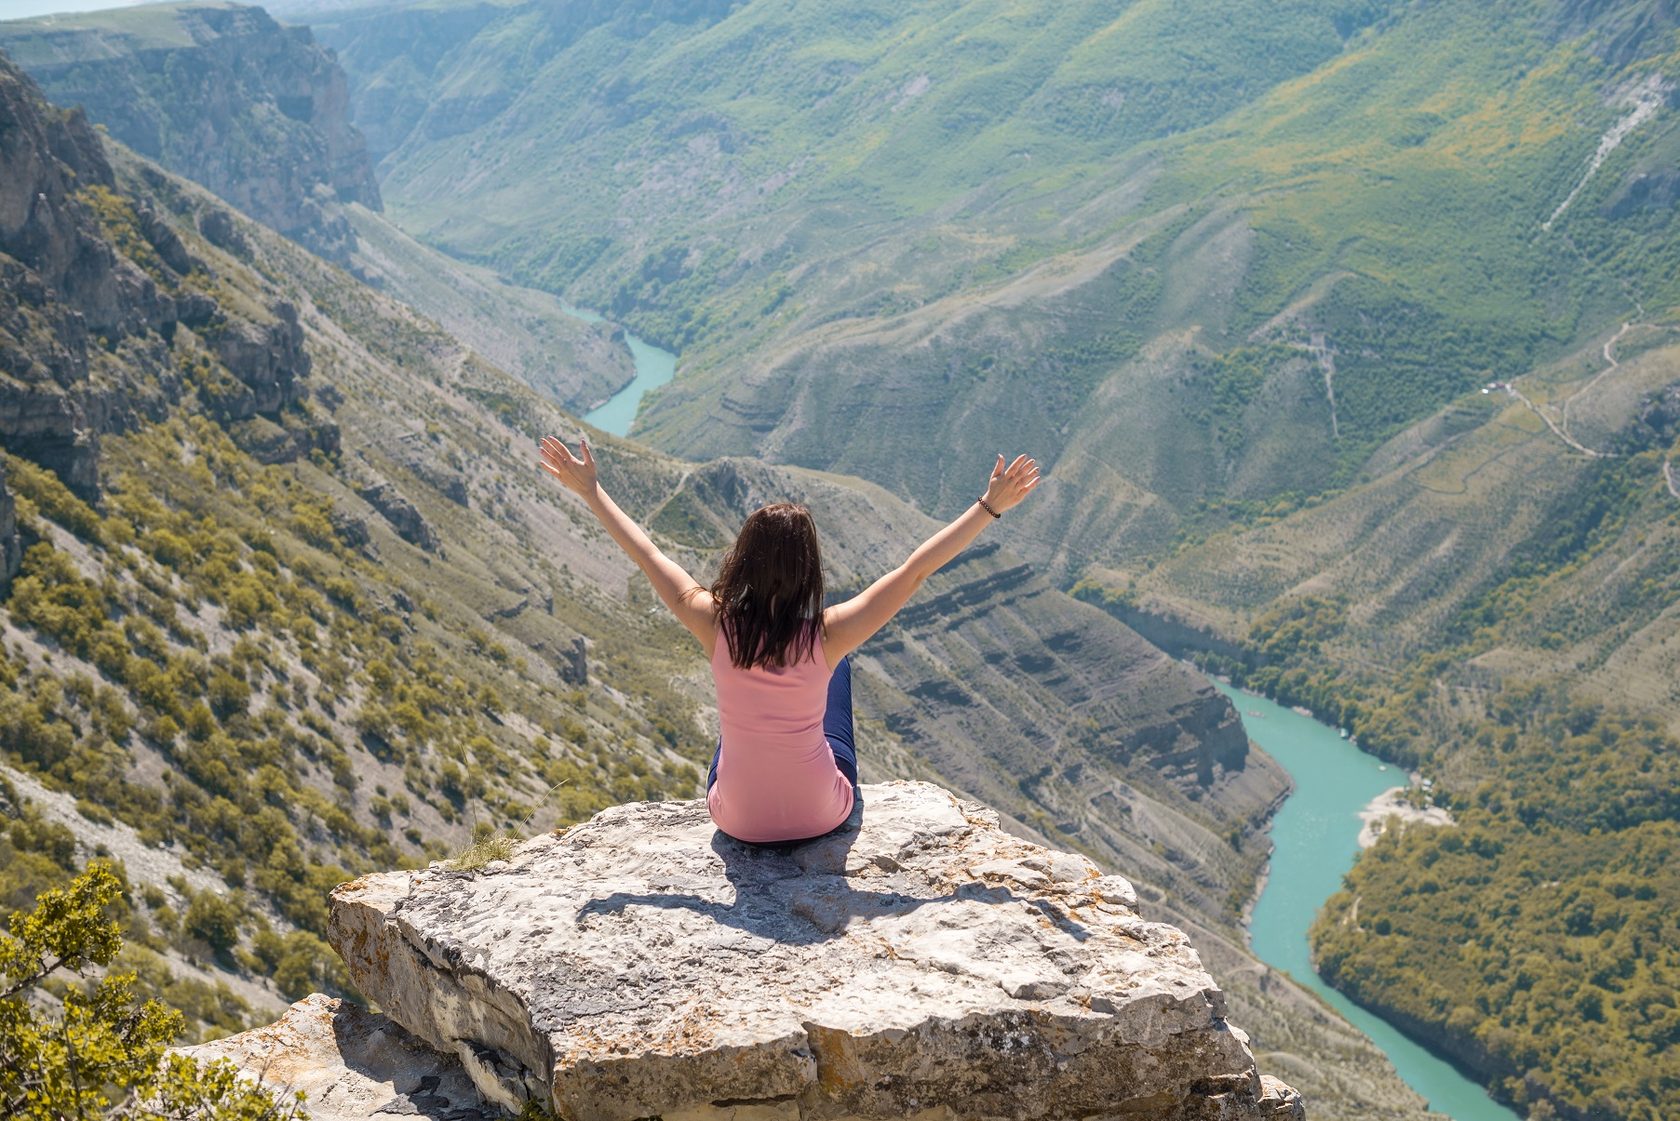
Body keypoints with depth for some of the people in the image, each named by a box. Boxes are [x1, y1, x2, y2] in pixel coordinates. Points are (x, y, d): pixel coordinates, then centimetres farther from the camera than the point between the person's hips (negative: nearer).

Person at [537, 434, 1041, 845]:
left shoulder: (716, 625, -21)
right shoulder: (827, 636, -24)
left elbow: (648, 555, -8)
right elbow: (916, 569, -18)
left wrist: (591, 491, 5)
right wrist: (991, 505, -10)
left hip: (738, 820, 1)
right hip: (823, 816, -1)